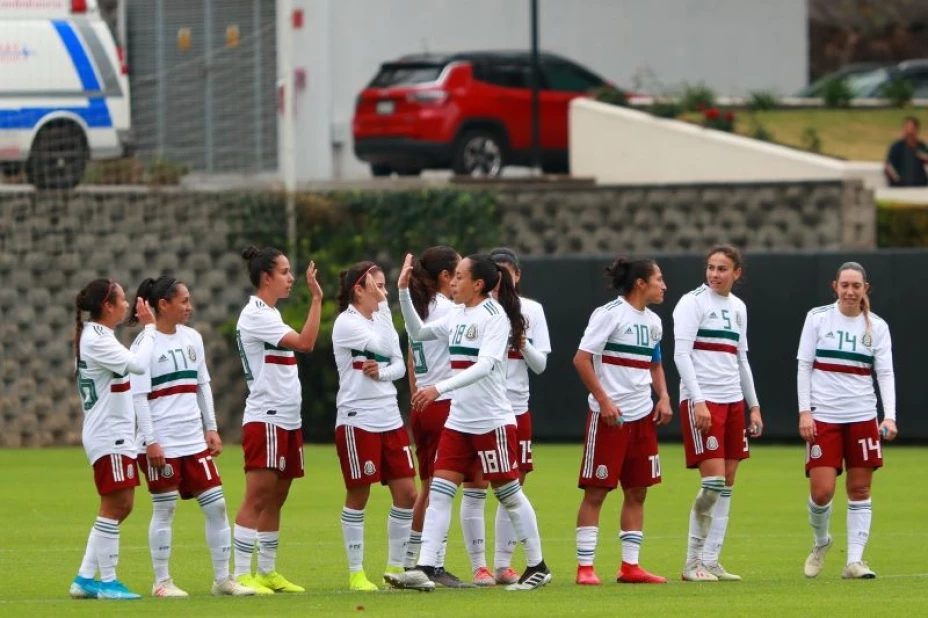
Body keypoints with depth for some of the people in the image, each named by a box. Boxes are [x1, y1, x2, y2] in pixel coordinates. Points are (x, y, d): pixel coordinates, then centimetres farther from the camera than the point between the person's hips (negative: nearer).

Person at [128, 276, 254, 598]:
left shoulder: (192, 338, 11)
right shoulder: (145, 344, -9)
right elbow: (139, 396, -11)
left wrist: (211, 428, 13)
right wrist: (150, 441, -16)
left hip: (194, 439, 6)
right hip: (161, 443, -6)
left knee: (216, 504, 2)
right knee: (164, 509, -1)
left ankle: (222, 578, 8)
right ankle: (162, 581, 8)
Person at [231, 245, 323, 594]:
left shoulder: (271, 314, 18)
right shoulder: (255, 315, -13)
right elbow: (305, 342, -22)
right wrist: (316, 298, -22)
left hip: (287, 420, 10)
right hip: (265, 419, -10)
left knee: (275, 499, 10)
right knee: (257, 498, -10)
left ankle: (267, 572, 14)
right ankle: (242, 575, -10)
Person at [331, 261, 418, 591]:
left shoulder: (381, 317, 12)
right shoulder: (346, 323, -9)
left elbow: (399, 365, 10)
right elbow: (384, 346, -17)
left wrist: (382, 371, -11)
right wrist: (383, 305, -11)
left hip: (390, 418, 7)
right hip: (357, 421, -7)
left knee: (406, 492, 3)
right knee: (358, 496, 0)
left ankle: (396, 567, 14)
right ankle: (356, 572, 9)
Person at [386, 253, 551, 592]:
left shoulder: (495, 316, -14)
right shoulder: (457, 316, 9)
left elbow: (484, 365, -26)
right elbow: (418, 333, 21)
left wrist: (439, 388, -35)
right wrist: (404, 290, 10)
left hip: (492, 421, -7)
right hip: (458, 421, 7)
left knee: (509, 493, 4)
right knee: (439, 492, -4)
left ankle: (537, 567, 17)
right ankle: (424, 569, -9)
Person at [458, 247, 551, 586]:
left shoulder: (532, 310, 7)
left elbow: (540, 364, 6)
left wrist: (523, 345, -13)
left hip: (516, 409, 3)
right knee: (475, 488, -3)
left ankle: (503, 564, 13)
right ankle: (478, 565, 2)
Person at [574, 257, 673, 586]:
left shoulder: (652, 322, 12)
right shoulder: (610, 314, -11)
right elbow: (581, 359, -15)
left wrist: (663, 396, 9)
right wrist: (604, 401, -18)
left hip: (642, 416, 8)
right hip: (609, 416, -8)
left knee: (637, 492, 7)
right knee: (596, 491, -3)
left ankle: (630, 566, 13)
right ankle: (585, 567, 0)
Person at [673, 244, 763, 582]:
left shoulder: (737, 307, 15)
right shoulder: (693, 302, -5)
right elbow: (681, 354, -11)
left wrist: (754, 405, 19)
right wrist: (697, 401, -19)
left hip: (733, 401, 7)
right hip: (701, 400, -7)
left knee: (727, 482, 4)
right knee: (713, 479, -13)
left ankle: (710, 561, 8)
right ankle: (693, 562, -6)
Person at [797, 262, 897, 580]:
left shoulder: (876, 326, 4)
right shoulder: (817, 318, 0)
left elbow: (885, 373, 1)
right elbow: (804, 366, 2)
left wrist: (889, 416, -12)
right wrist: (804, 411, -6)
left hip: (862, 418, 2)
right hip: (823, 416, -2)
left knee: (860, 489, 1)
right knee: (821, 491, -7)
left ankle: (855, 560, 7)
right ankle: (821, 542, 22)